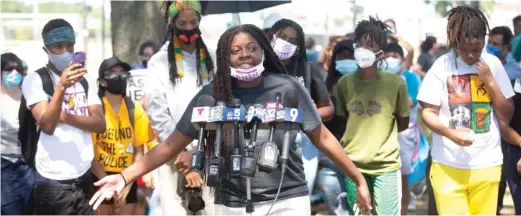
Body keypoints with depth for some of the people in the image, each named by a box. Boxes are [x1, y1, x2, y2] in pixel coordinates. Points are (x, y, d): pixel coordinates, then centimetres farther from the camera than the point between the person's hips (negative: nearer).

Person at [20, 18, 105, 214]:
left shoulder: (83, 80, 13)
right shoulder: (35, 79, -6)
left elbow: (100, 124, 2)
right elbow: (47, 125, -19)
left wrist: (66, 117, -13)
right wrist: (61, 87, -32)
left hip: (84, 177, 6)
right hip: (53, 181, -6)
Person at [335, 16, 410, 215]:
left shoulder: (395, 83, -6)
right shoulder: (344, 83, 0)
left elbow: (403, 123, 6)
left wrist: (380, 135, 2)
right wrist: (358, 137, 4)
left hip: (386, 164, -2)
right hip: (353, 164, 2)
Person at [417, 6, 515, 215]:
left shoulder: (493, 64, 1)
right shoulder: (442, 66, -6)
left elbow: (506, 117, 3)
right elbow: (428, 112, -3)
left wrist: (490, 81, -10)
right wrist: (451, 133, -21)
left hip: (487, 164, 2)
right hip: (448, 165, -2)